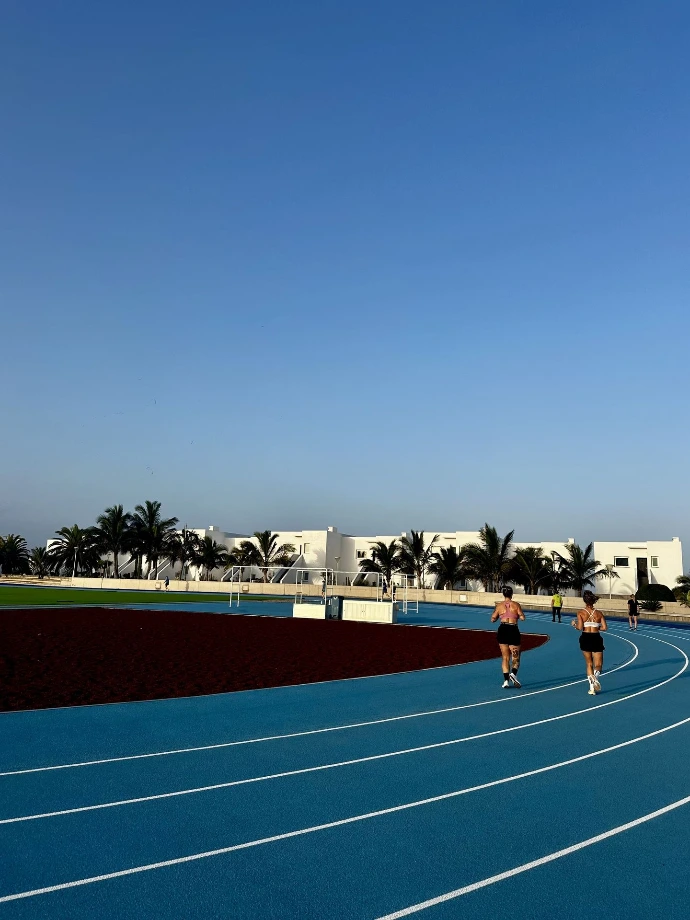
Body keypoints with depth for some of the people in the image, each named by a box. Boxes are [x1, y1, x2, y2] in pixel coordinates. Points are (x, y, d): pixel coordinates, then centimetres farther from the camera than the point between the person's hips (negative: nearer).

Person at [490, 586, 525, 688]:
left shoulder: (499, 605, 4)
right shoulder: (516, 605, -1)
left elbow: (493, 619, 7)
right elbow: (522, 617, -7)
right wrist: (516, 615, 13)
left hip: (502, 630, 2)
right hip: (513, 630, -2)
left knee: (505, 657, 10)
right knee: (515, 656, 9)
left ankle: (506, 680, 2)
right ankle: (513, 673, -18)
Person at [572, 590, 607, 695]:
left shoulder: (581, 613, -4)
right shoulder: (599, 613, 2)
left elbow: (580, 627, -13)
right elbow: (604, 628, -3)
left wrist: (574, 624, 7)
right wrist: (596, 628, 14)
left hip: (585, 638, 0)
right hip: (596, 638, 0)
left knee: (589, 664, 16)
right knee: (598, 665, 8)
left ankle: (591, 688, 10)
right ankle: (596, 677, -26)